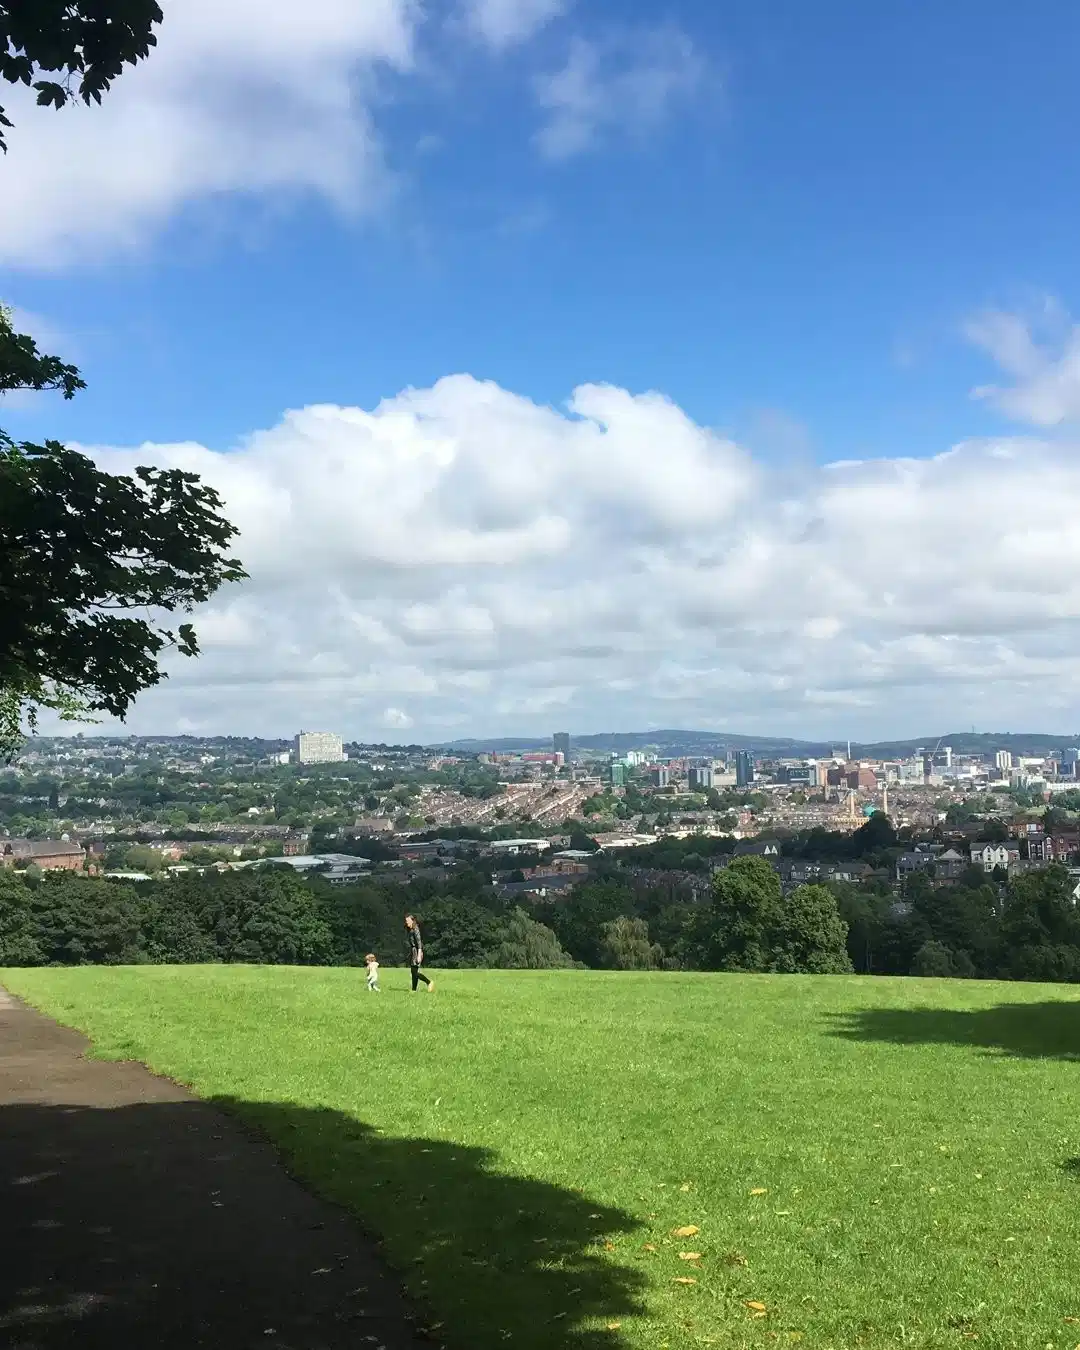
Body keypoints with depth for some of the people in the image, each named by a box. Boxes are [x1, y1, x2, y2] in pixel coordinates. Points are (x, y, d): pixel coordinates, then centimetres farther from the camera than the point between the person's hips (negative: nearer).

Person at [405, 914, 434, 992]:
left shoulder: (415, 930, -13)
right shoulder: (410, 930, 14)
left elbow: (419, 942, -19)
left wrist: (419, 955, -24)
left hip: (417, 951, -9)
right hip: (412, 951, 9)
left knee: (415, 972, -10)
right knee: (413, 972, 7)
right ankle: (414, 990, 9)